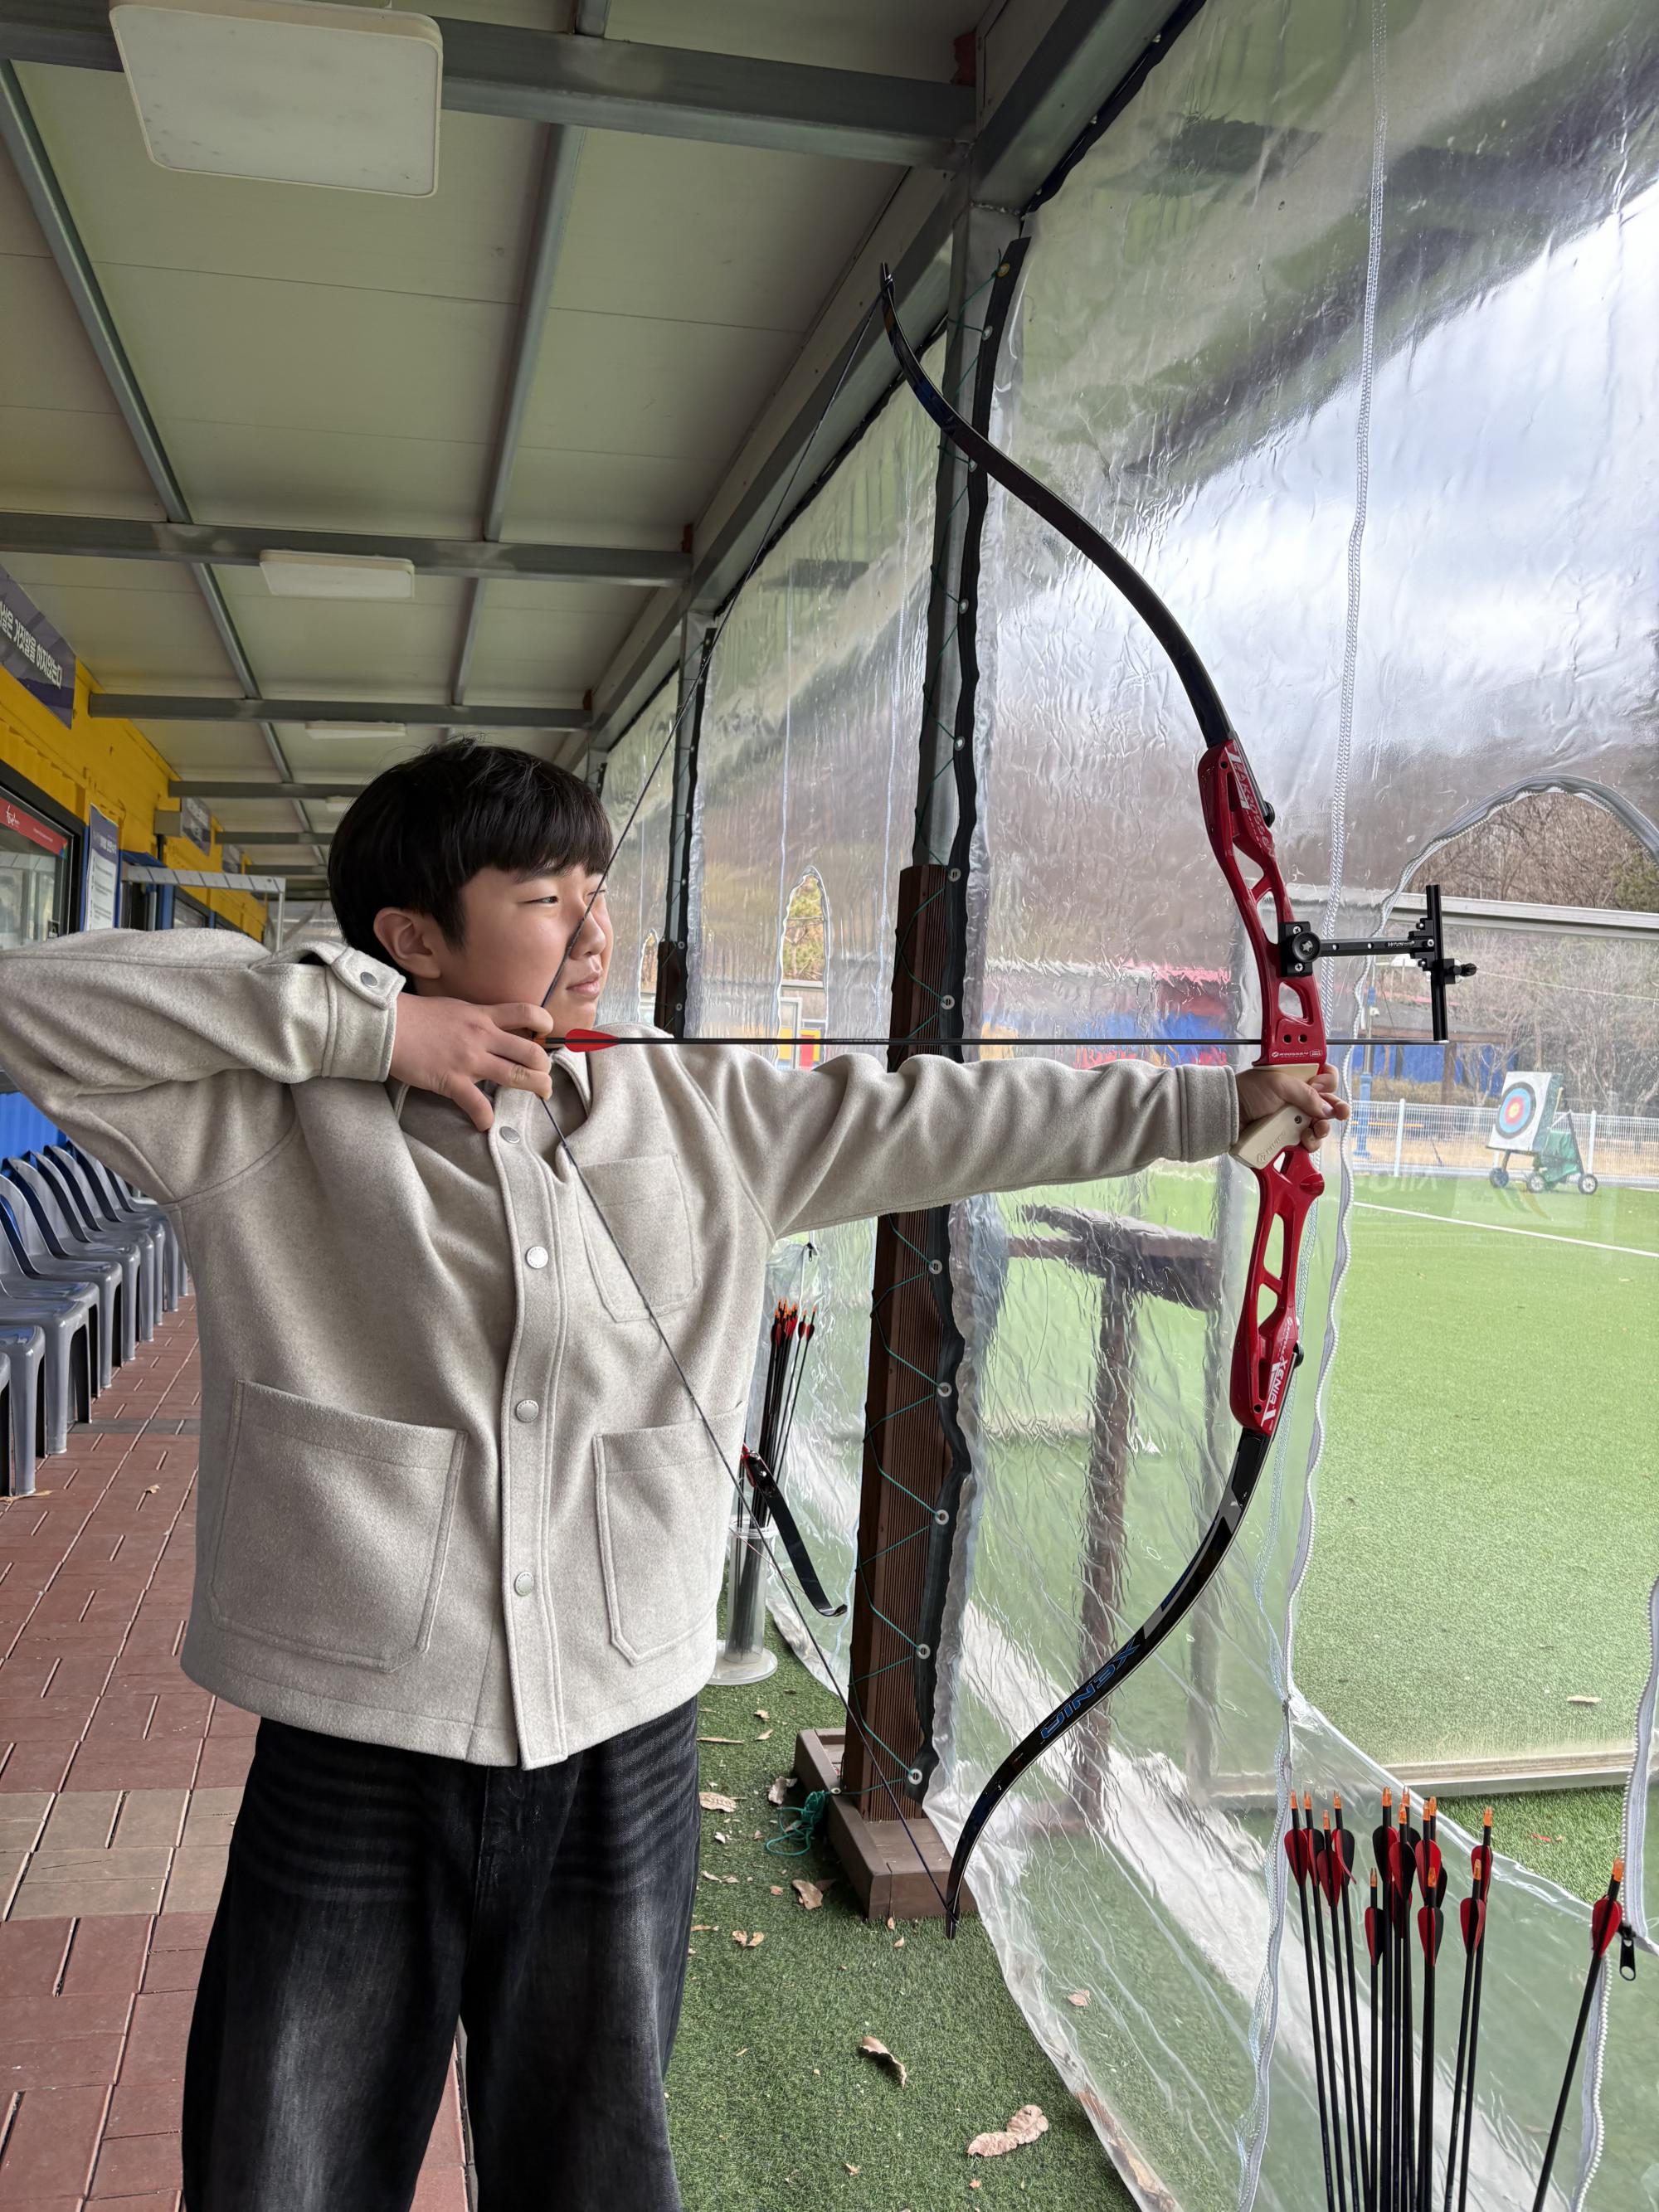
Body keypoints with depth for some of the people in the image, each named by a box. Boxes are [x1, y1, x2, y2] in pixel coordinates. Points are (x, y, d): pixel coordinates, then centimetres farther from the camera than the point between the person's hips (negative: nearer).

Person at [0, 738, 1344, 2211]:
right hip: (353, 1777, -2)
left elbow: (946, 1120, 3)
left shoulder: (706, 1121, 1)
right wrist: (358, 1023, -18)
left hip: (624, 1764, 3)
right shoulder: (269, 1128, -7)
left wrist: (1224, 1099, 4)